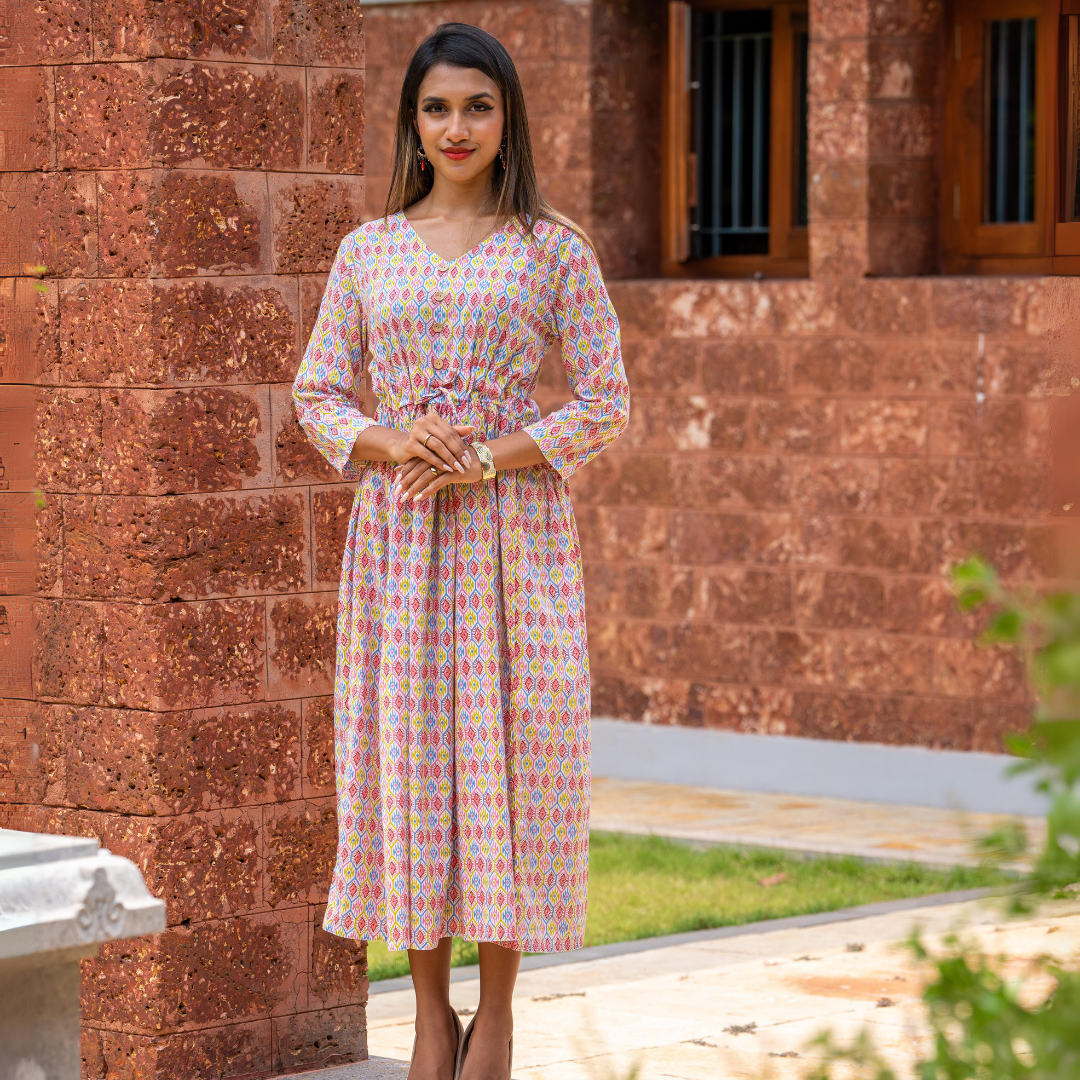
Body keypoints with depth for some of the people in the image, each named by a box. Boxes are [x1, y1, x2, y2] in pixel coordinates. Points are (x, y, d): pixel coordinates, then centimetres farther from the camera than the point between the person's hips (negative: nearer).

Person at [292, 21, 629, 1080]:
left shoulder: (553, 248, 2)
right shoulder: (367, 251, 9)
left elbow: (604, 402, 0)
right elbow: (317, 394, 10)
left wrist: (488, 457, -11)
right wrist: (392, 443, -10)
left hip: (514, 529, -2)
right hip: (396, 535, 2)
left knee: (507, 747, -1)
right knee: (403, 754, 2)